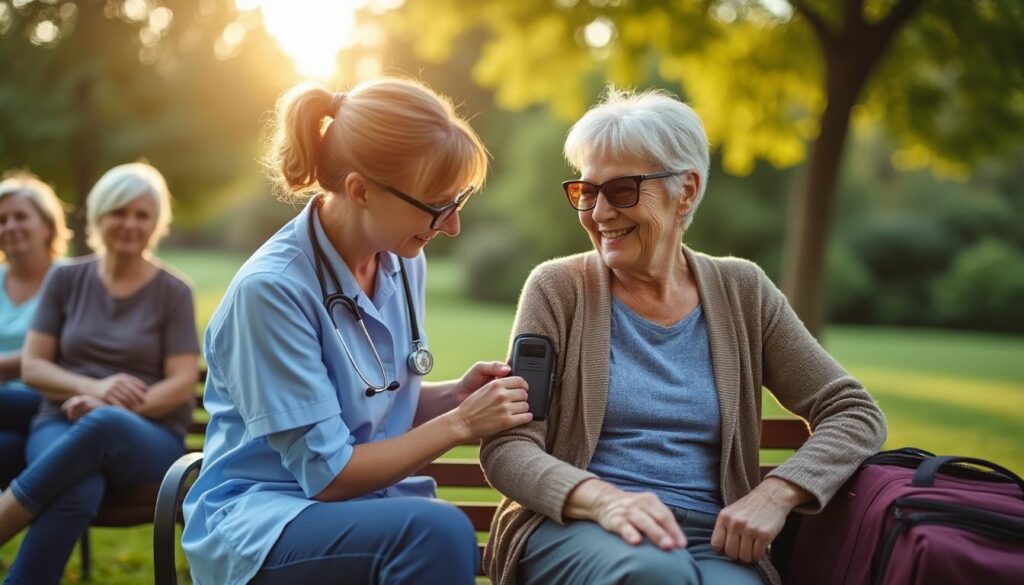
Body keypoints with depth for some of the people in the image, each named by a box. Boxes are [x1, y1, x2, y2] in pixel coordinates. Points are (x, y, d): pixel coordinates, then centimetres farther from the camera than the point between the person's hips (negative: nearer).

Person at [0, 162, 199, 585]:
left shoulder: (173, 291, 4)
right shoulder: (66, 279, 11)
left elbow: (182, 383, -4)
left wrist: (109, 409, -20)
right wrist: (93, 387, -15)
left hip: (148, 438, -1)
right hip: (62, 425, 1)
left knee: (105, 425, -41)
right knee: (79, 493, -39)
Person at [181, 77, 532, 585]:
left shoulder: (402, 262, 1)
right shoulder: (272, 288, -20)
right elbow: (328, 474, -16)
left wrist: (453, 395, -4)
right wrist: (462, 422, -15)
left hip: (369, 503, 6)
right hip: (259, 523, -6)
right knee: (437, 532, -32)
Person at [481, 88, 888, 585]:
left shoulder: (740, 292, 10)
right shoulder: (558, 289, 3)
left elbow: (855, 413, 8)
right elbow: (505, 447, -4)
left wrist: (775, 494, -12)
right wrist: (602, 498, -24)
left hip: (707, 538, 2)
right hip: (573, 529, -1)